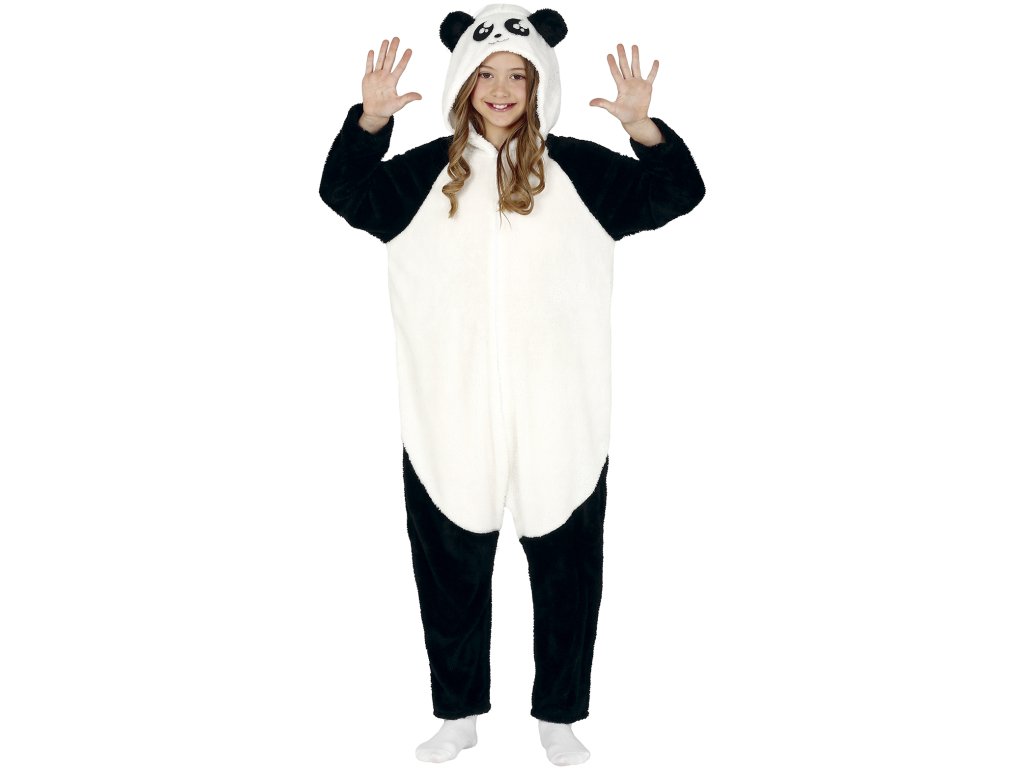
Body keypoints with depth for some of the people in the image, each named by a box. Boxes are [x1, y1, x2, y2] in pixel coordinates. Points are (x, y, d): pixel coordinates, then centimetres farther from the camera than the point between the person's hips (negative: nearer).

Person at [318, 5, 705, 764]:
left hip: (558, 419, 0)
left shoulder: (576, 168, 0)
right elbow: (346, 194, -9)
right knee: (451, 567, 13)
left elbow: (677, 194, -6)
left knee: (566, 568, 10)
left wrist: (642, 125, -24)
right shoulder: (427, 171, 3)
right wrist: (371, 118, -25)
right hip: (451, 416, 1)